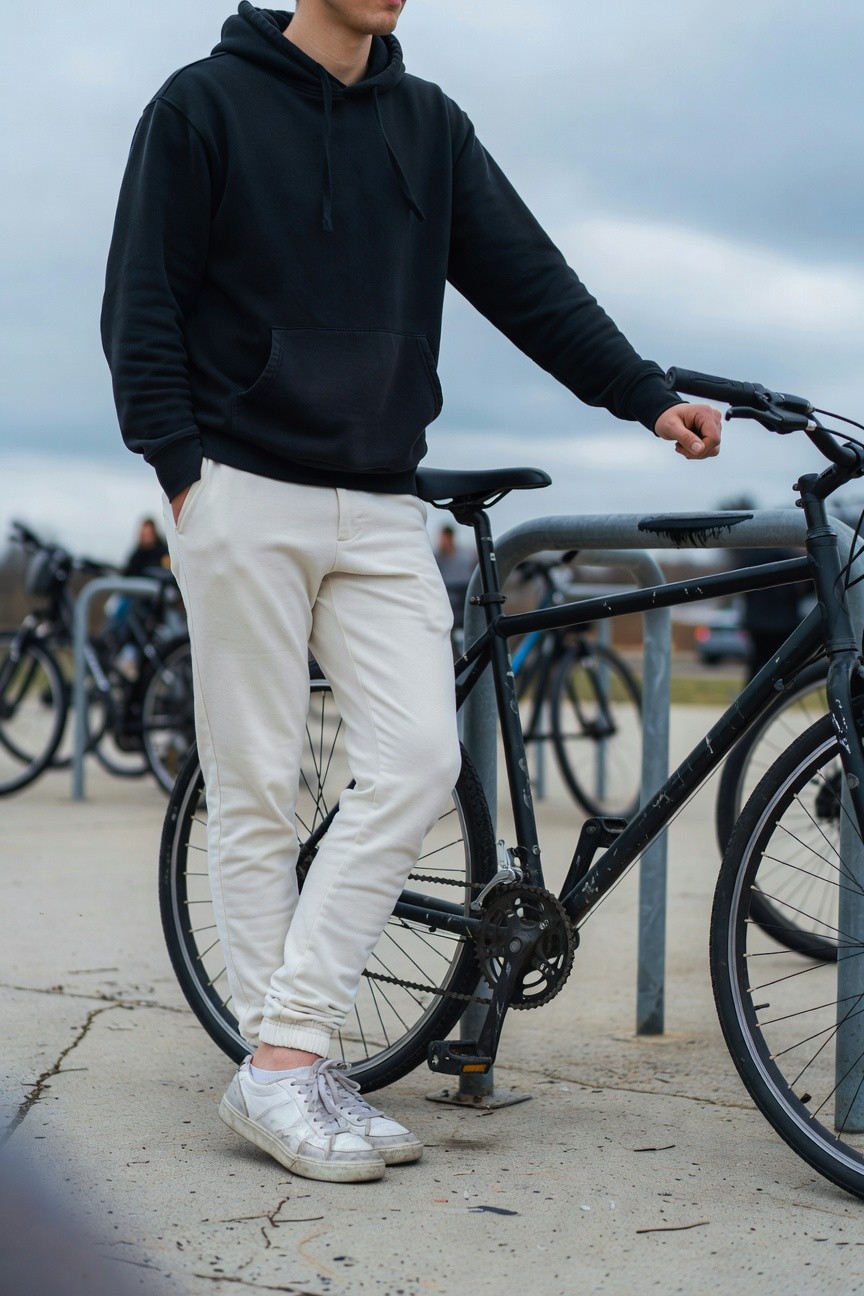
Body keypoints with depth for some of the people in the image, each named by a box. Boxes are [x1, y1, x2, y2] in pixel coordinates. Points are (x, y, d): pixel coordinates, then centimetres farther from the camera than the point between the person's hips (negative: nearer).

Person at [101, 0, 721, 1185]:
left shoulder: (428, 123, 14)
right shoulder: (207, 103, 2)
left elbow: (527, 276, 8)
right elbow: (141, 305, -1)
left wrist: (647, 398, -3)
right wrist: (183, 470, -9)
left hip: (380, 511, 4)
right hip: (245, 500, -4)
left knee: (419, 760, -9)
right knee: (257, 788, -2)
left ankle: (287, 1049, -3)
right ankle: (280, 1072, 6)